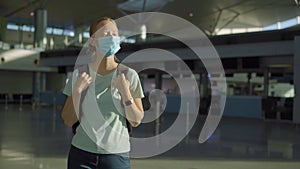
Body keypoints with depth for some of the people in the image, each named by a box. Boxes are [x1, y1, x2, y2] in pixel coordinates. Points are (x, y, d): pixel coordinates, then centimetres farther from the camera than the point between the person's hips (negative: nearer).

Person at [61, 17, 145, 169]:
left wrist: (125, 91, -14)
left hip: (116, 155, -1)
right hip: (81, 152, 1)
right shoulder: (79, 73, 0)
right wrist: (77, 90, -12)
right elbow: (69, 121, 1)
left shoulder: (129, 75, -4)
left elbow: (136, 121, -2)